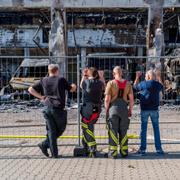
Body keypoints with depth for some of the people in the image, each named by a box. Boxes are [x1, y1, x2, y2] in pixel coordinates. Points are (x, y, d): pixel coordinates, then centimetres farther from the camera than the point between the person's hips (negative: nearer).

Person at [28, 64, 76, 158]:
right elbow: (71, 89, 10)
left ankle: (54, 153, 4)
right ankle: (45, 144, 2)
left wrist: (41, 97, 6)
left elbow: (30, 89, 4)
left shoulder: (43, 81, 8)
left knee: (51, 131, 8)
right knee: (60, 130, 12)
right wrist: (74, 86, 33)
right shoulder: (61, 80, -2)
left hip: (47, 108, 4)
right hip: (58, 108, -4)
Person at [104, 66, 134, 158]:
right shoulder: (128, 84, 3)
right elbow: (131, 99, 4)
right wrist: (130, 110, 14)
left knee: (113, 131, 3)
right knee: (123, 132, 13)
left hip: (113, 107, -3)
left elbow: (107, 99, -9)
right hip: (124, 108, 3)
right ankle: (124, 152, 18)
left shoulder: (111, 83, -7)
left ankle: (113, 152, 5)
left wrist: (106, 110, 1)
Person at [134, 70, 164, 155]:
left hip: (144, 109, -1)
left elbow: (135, 86, 13)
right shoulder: (157, 84, -1)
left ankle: (143, 149, 7)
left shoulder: (143, 84, -7)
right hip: (154, 109, 1)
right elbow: (161, 87, 23)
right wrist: (159, 79, 37)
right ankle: (158, 148, 9)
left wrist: (137, 77, 28)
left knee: (143, 129, 6)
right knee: (156, 129, 9)